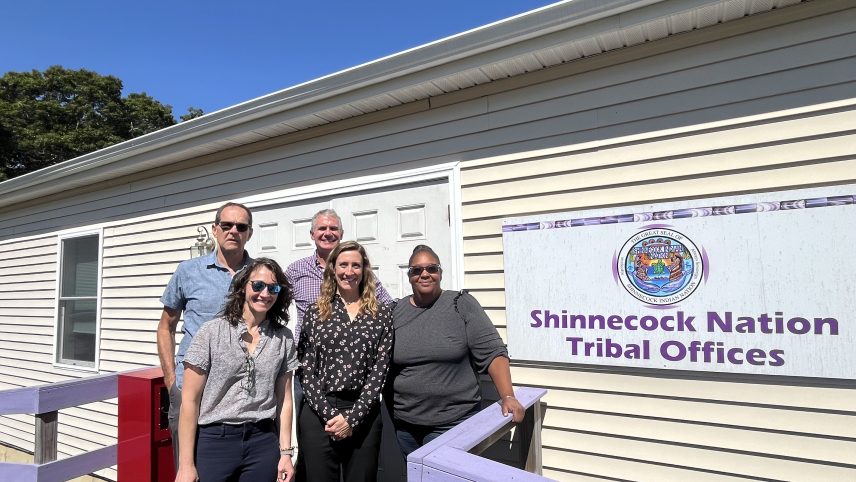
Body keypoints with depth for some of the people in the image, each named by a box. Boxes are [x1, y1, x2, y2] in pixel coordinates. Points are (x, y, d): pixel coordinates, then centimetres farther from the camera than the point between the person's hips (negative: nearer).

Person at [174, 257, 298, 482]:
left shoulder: (284, 338, 1)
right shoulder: (211, 332, -6)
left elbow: (284, 399, 5)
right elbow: (190, 400, -6)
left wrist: (286, 452, 3)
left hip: (263, 442, 2)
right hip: (214, 441, -2)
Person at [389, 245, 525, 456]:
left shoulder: (462, 304, -5)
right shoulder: (396, 312, 4)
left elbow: (492, 352, -8)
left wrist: (508, 397, -18)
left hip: (453, 423, -3)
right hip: (402, 424, 3)